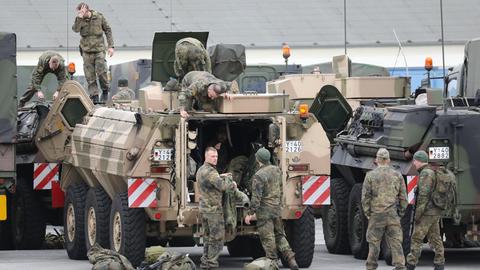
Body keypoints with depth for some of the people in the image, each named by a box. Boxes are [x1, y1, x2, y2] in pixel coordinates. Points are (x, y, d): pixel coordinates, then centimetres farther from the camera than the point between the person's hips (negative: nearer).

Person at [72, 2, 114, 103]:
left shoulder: (99, 17, -3)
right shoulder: (79, 19, -1)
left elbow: (108, 30, 4)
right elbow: (75, 29, -20)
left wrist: (110, 46, 0)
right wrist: (80, 17, -27)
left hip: (99, 49, -2)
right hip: (86, 50, 2)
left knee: (101, 71, -10)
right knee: (90, 75, -1)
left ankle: (105, 90, 14)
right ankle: (94, 95, 6)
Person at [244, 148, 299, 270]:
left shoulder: (259, 176, -18)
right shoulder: (277, 170, 5)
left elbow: (256, 197, -20)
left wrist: (250, 213, -14)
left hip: (264, 210, -7)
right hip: (277, 209, 7)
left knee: (267, 238, 1)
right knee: (280, 235, 16)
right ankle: (291, 259, 6)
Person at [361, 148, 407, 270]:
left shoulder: (370, 175, -2)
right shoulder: (397, 176, 5)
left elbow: (365, 197, -3)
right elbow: (403, 197, 6)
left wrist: (367, 213, 7)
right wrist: (401, 213, 14)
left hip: (376, 215, -2)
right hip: (393, 214, 2)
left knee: (374, 243, 8)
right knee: (396, 242, 2)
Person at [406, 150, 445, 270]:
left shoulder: (425, 173, -14)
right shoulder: (433, 172, 17)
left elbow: (423, 195, -21)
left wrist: (418, 213, -19)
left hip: (427, 213, -10)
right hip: (436, 212, 10)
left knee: (416, 239, -6)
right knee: (435, 239, 8)